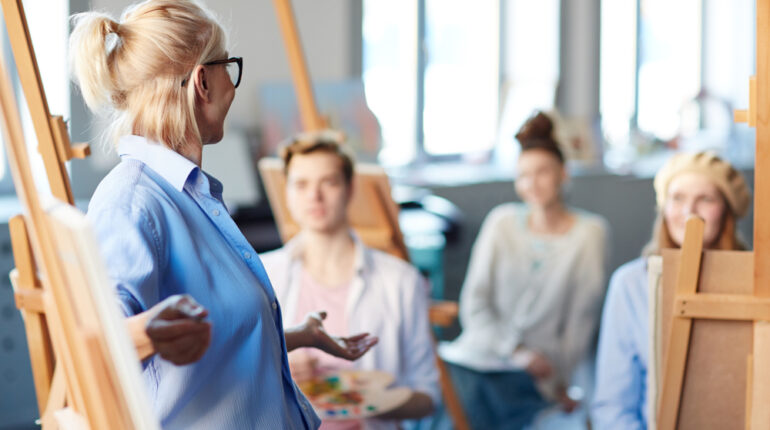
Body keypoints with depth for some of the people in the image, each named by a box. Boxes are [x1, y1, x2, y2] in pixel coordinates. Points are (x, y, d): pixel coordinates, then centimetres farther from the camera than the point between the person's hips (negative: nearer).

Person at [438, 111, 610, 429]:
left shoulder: (589, 233, 3)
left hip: (529, 376, -2)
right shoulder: (502, 222, 8)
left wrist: (559, 382, 1)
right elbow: (473, 302, 5)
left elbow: (581, 319, 2)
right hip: (473, 356, 2)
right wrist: (516, 351, -8)